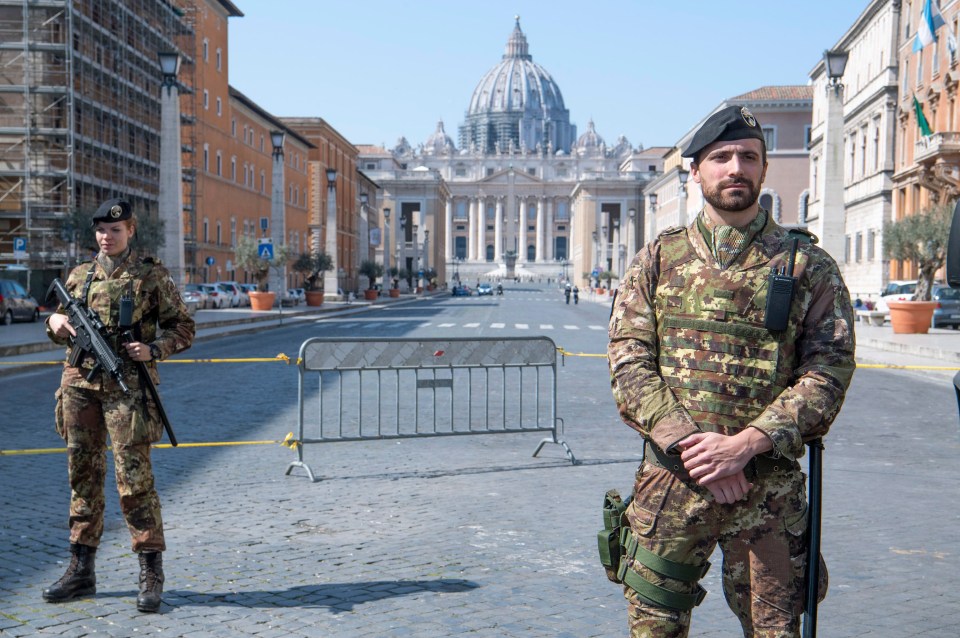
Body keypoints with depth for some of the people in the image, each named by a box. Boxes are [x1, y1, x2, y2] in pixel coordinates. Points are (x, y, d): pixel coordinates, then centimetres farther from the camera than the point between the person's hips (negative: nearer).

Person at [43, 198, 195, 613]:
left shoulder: (151, 276, 1)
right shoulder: (79, 276, 13)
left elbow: (183, 328, 2)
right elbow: (61, 324, 23)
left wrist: (153, 350, -15)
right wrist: (56, 323, -1)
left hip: (127, 387, -5)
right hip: (79, 383, 5)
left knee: (134, 478, -6)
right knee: (83, 475, 10)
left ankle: (151, 574, 3)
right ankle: (82, 571, 20)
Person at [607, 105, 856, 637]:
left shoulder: (808, 265, 3)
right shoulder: (657, 260, 6)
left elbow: (828, 371, -5)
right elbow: (629, 365, -1)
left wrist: (745, 444, -16)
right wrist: (690, 444, -14)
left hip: (770, 486, -1)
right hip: (670, 480, 1)